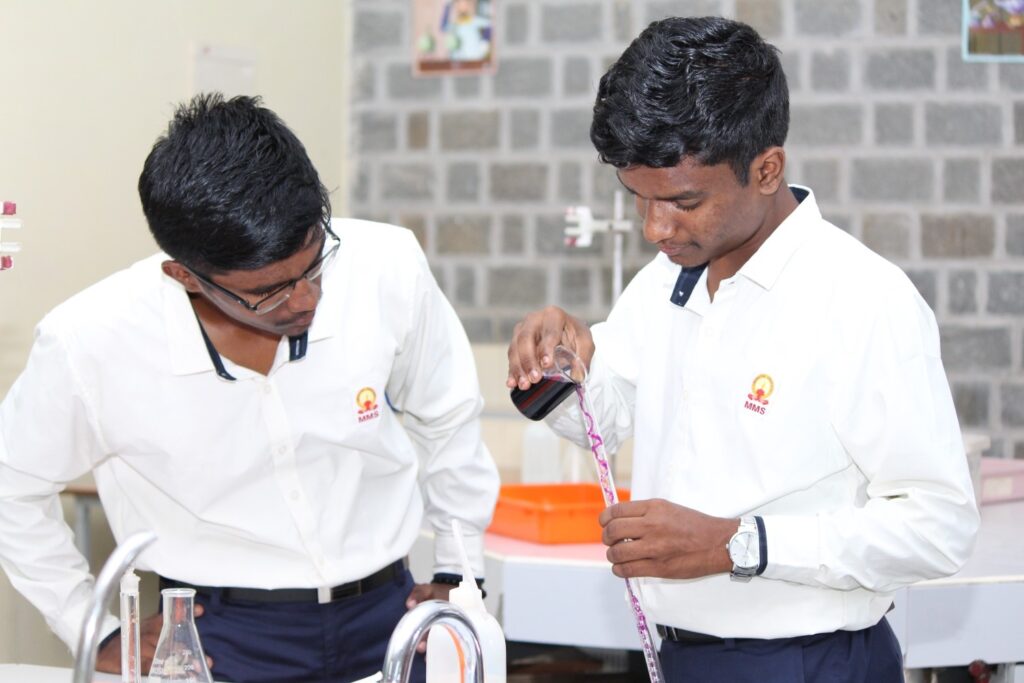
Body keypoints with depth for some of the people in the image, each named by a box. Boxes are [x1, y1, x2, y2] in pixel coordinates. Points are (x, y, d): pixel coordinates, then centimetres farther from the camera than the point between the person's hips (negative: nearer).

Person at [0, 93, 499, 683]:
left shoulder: (386, 268, -17)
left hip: (387, 613, 2)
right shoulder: (90, 346, -20)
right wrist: (99, 635, 1)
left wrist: (461, 571, 9)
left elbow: (446, 419, 3)